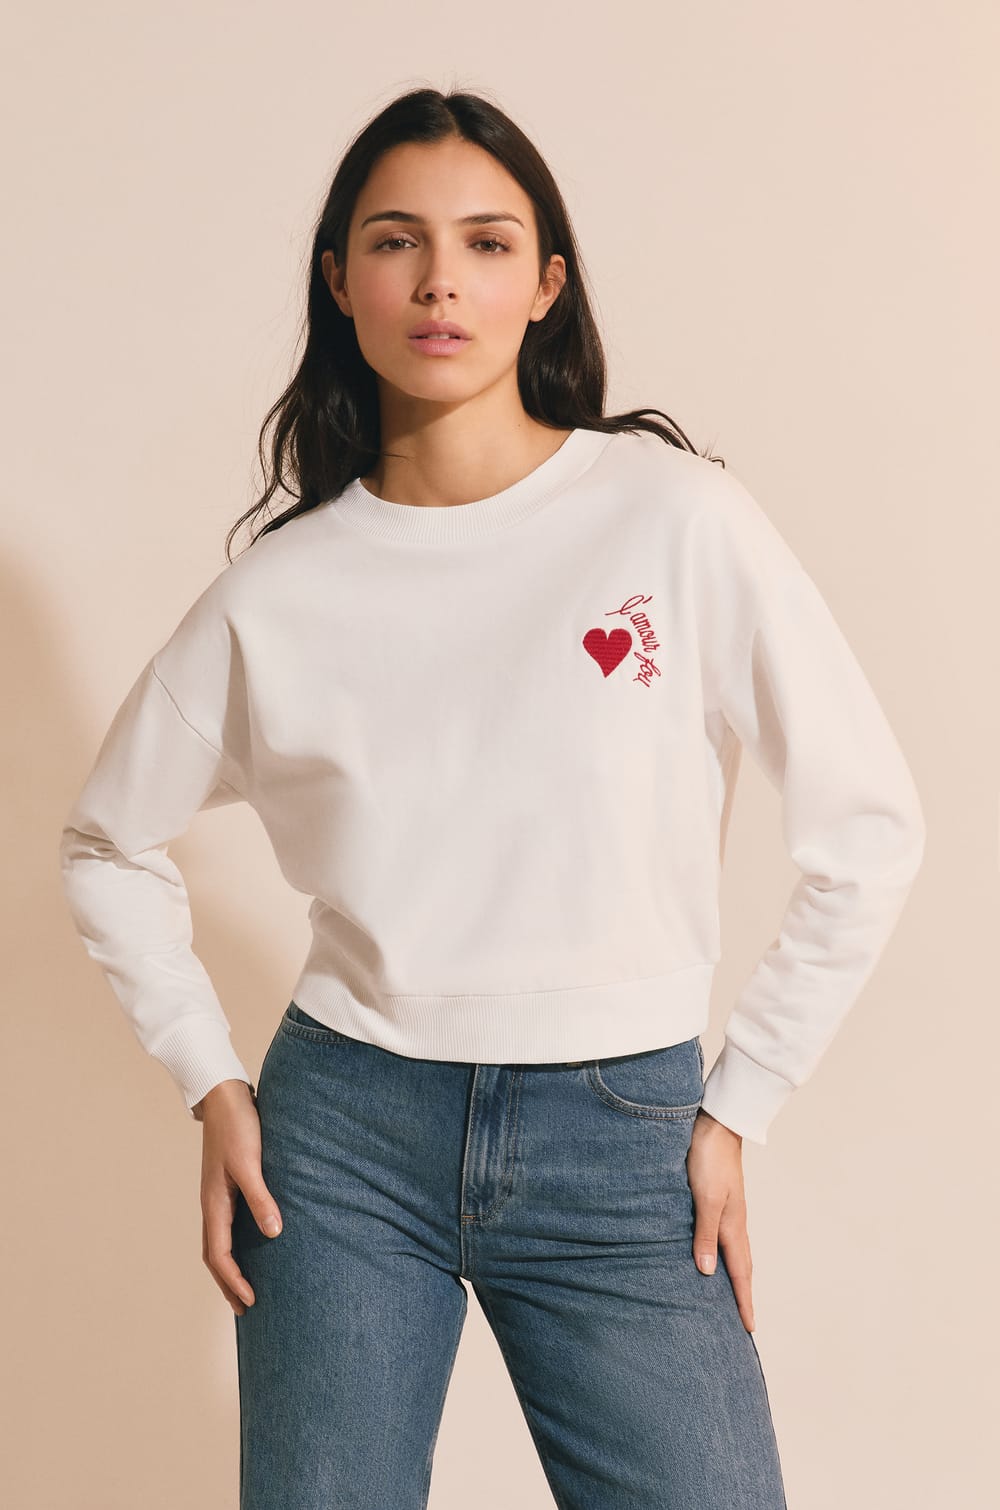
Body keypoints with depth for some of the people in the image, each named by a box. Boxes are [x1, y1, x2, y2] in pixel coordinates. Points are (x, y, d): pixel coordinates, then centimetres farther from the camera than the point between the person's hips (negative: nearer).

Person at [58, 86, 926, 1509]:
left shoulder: (675, 515, -8)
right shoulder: (282, 590, -2)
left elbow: (870, 827, -4)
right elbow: (111, 841, 12)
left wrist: (738, 1109, -3)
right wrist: (211, 1085, 5)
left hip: (620, 1140, -1)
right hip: (345, 1135, 2)